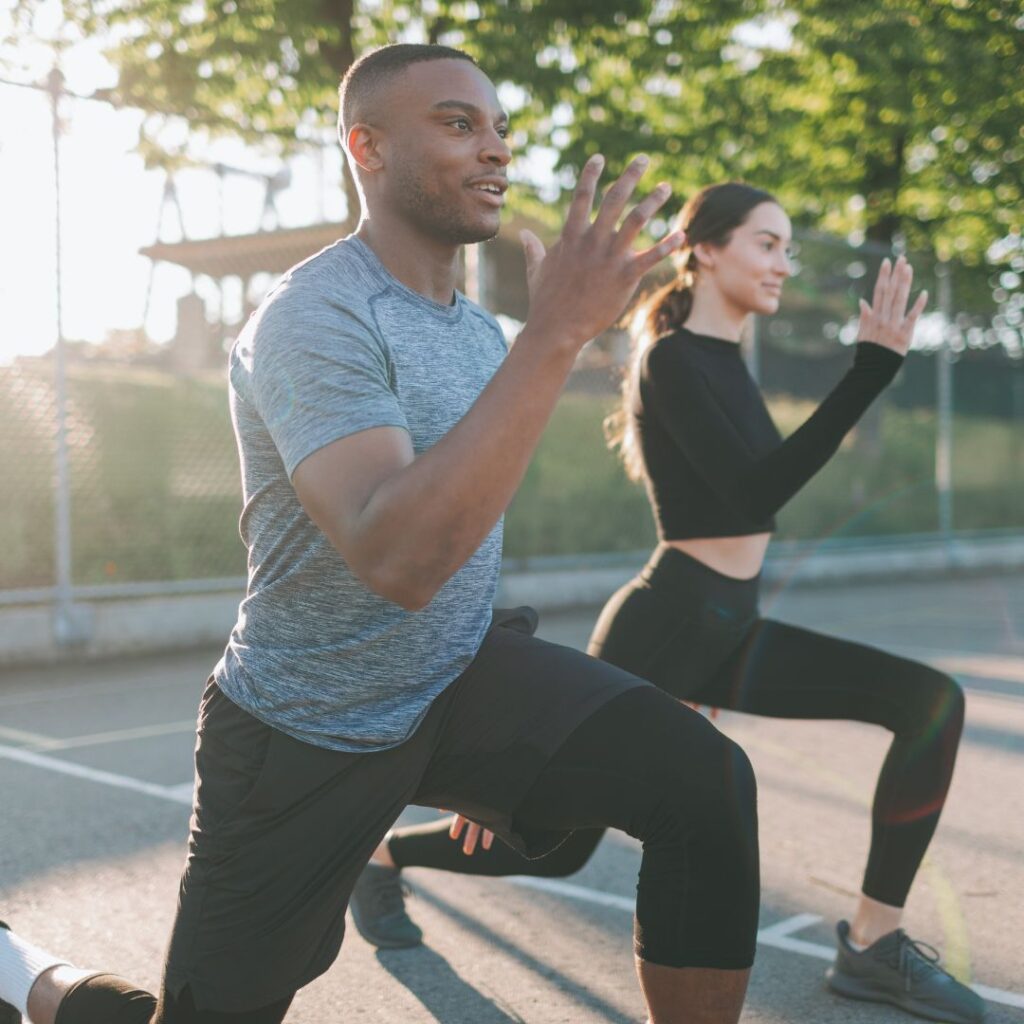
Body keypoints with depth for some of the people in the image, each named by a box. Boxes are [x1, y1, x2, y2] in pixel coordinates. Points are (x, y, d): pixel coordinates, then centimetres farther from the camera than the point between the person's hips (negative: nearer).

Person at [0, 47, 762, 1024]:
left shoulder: (478, 327, 4)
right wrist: (555, 332, -39)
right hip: (304, 735, -5)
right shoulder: (314, 319, -22)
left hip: (463, 680, 6)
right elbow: (399, 560, -38)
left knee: (705, 778, -18)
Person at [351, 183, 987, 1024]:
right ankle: (383, 853, 33)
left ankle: (873, 944, -1)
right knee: (557, 844, 6)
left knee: (931, 701, -7)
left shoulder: (723, 360, 11)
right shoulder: (674, 360, -16)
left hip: (727, 630, 8)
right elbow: (755, 494, -28)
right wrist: (874, 366, -29)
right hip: (664, 627, -8)